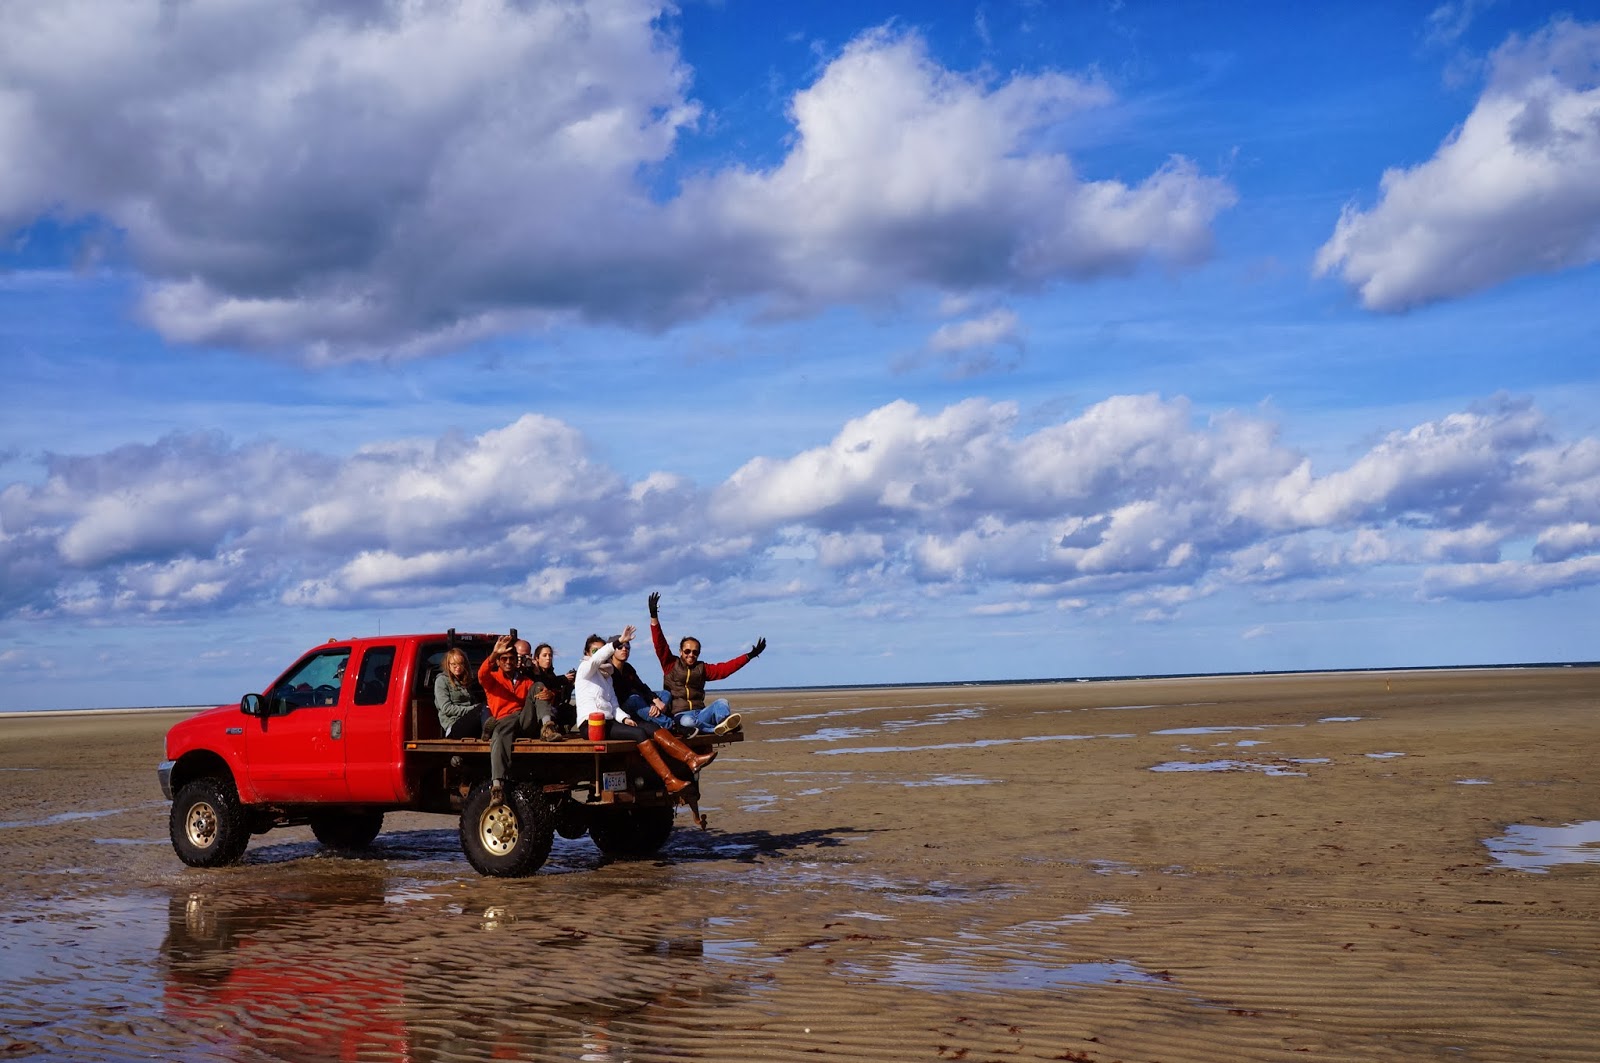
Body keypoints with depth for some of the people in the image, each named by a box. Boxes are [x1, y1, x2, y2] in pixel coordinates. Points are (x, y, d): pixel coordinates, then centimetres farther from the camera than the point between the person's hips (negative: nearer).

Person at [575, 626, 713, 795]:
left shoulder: (606, 676, 26)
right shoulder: (585, 668, 6)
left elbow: (614, 705, 17)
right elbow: (597, 658, -17)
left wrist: (624, 718, -4)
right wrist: (619, 641, -31)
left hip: (607, 722, 7)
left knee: (653, 727, -15)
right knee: (638, 733, -27)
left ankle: (692, 759, -30)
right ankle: (669, 781, -34)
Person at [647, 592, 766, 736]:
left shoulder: (702, 668, 18)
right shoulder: (671, 664, 10)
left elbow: (725, 668, 9)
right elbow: (660, 645, 1)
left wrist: (749, 656, 1)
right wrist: (654, 617, -9)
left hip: (700, 714, 3)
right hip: (680, 715, -3)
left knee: (721, 702, -26)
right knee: (687, 721, -39)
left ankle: (724, 722, -59)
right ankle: (721, 728, -53)